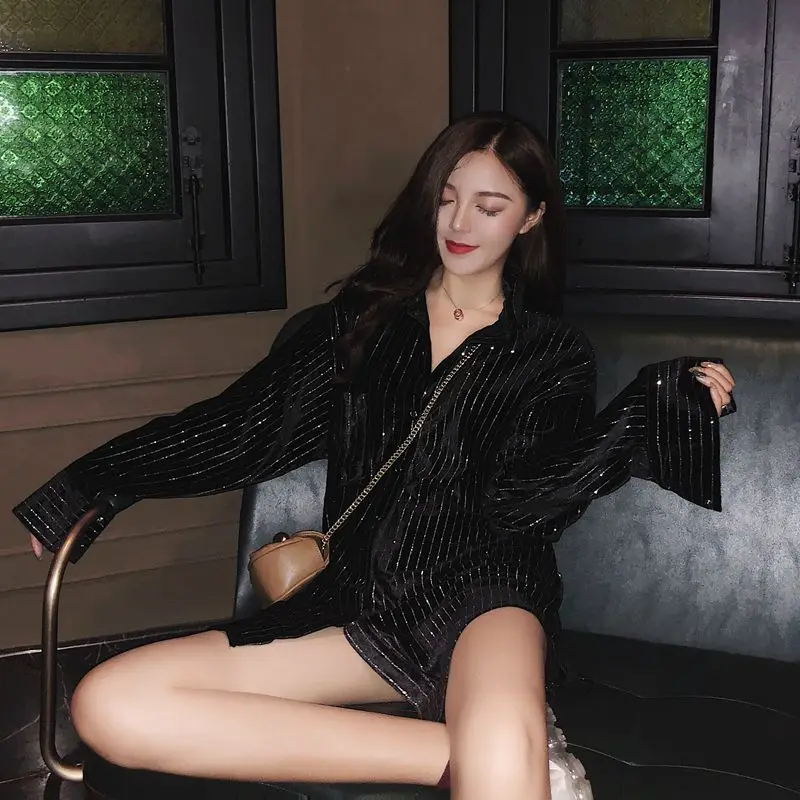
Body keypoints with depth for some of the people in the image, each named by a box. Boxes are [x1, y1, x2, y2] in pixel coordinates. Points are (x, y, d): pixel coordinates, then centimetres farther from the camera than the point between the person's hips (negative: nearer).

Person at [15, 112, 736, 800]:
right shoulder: (360, 320, 16)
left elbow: (524, 500, -3)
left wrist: (663, 406, -11)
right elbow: (243, 427, 12)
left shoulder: (554, 355, 10)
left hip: (485, 594, -6)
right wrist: (88, 485, 8)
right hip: (358, 597, 6)